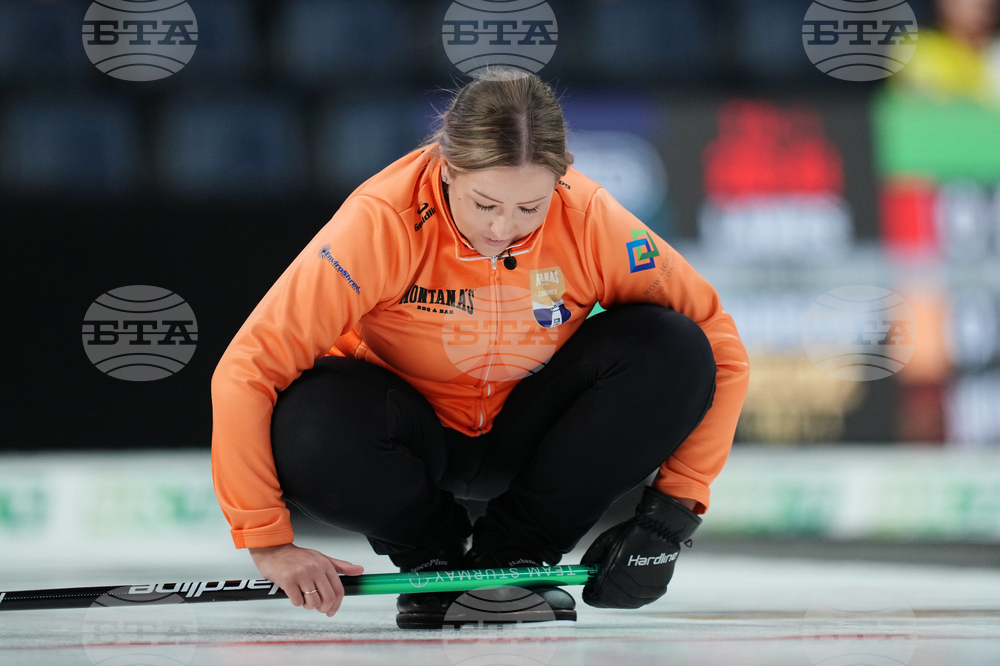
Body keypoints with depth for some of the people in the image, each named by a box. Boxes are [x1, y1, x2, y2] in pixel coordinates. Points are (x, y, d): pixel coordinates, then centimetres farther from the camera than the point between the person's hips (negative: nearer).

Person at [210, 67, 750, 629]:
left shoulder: (591, 220, -23)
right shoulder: (382, 223, -29)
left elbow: (718, 347, -14)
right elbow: (246, 371, -30)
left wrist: (674, 508, -21)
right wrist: (268, 541, -34)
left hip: (529, 431, 2)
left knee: (671, 350, -24)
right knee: (310, 427, -36)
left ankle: (514, 548, -5)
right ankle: (433, 552, -1)